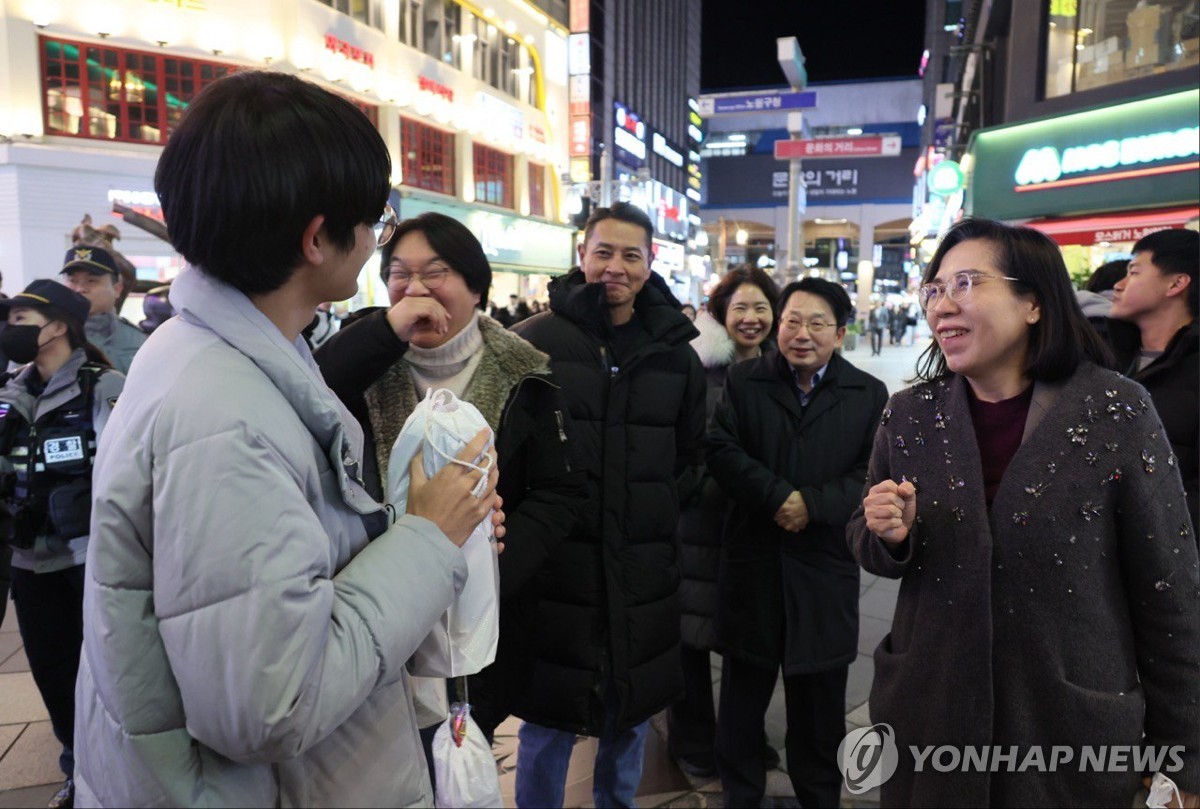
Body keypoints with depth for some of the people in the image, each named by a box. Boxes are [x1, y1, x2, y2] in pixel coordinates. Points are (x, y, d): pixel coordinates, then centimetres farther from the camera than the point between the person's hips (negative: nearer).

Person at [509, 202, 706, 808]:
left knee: (631, 712, 18)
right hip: (556, 561, -3)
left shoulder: (674, 351, 7)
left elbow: (689, 453, 16)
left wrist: (658, 512, 9)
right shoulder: (536, 339, -5)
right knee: (548, 718, 9)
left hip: (644, 568, 4)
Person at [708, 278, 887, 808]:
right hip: (753, 565, 0)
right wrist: (778, 496, -18)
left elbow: (874, 474, -5)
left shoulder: (869, 394, 4)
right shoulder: (744, 380, 5)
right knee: (742, 697, 13)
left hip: (825, 571, 0)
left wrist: (813, 503, -18)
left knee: (820, 704, 15)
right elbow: (721, 450, -7)